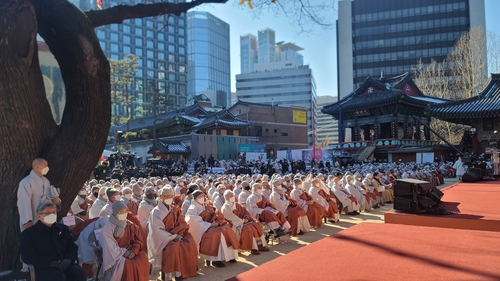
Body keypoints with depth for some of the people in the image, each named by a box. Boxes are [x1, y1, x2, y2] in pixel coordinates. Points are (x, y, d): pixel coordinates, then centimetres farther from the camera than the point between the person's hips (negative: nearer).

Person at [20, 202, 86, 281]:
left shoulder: (63, 229, 19)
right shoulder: (28, 233, 6)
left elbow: (72, 247, 19)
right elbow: (27, 256, -4)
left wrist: (68, 259, -6)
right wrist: (50, 262, -17)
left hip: (64, 265, 4)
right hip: (43, 268, -4)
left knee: (79, 272, -28)